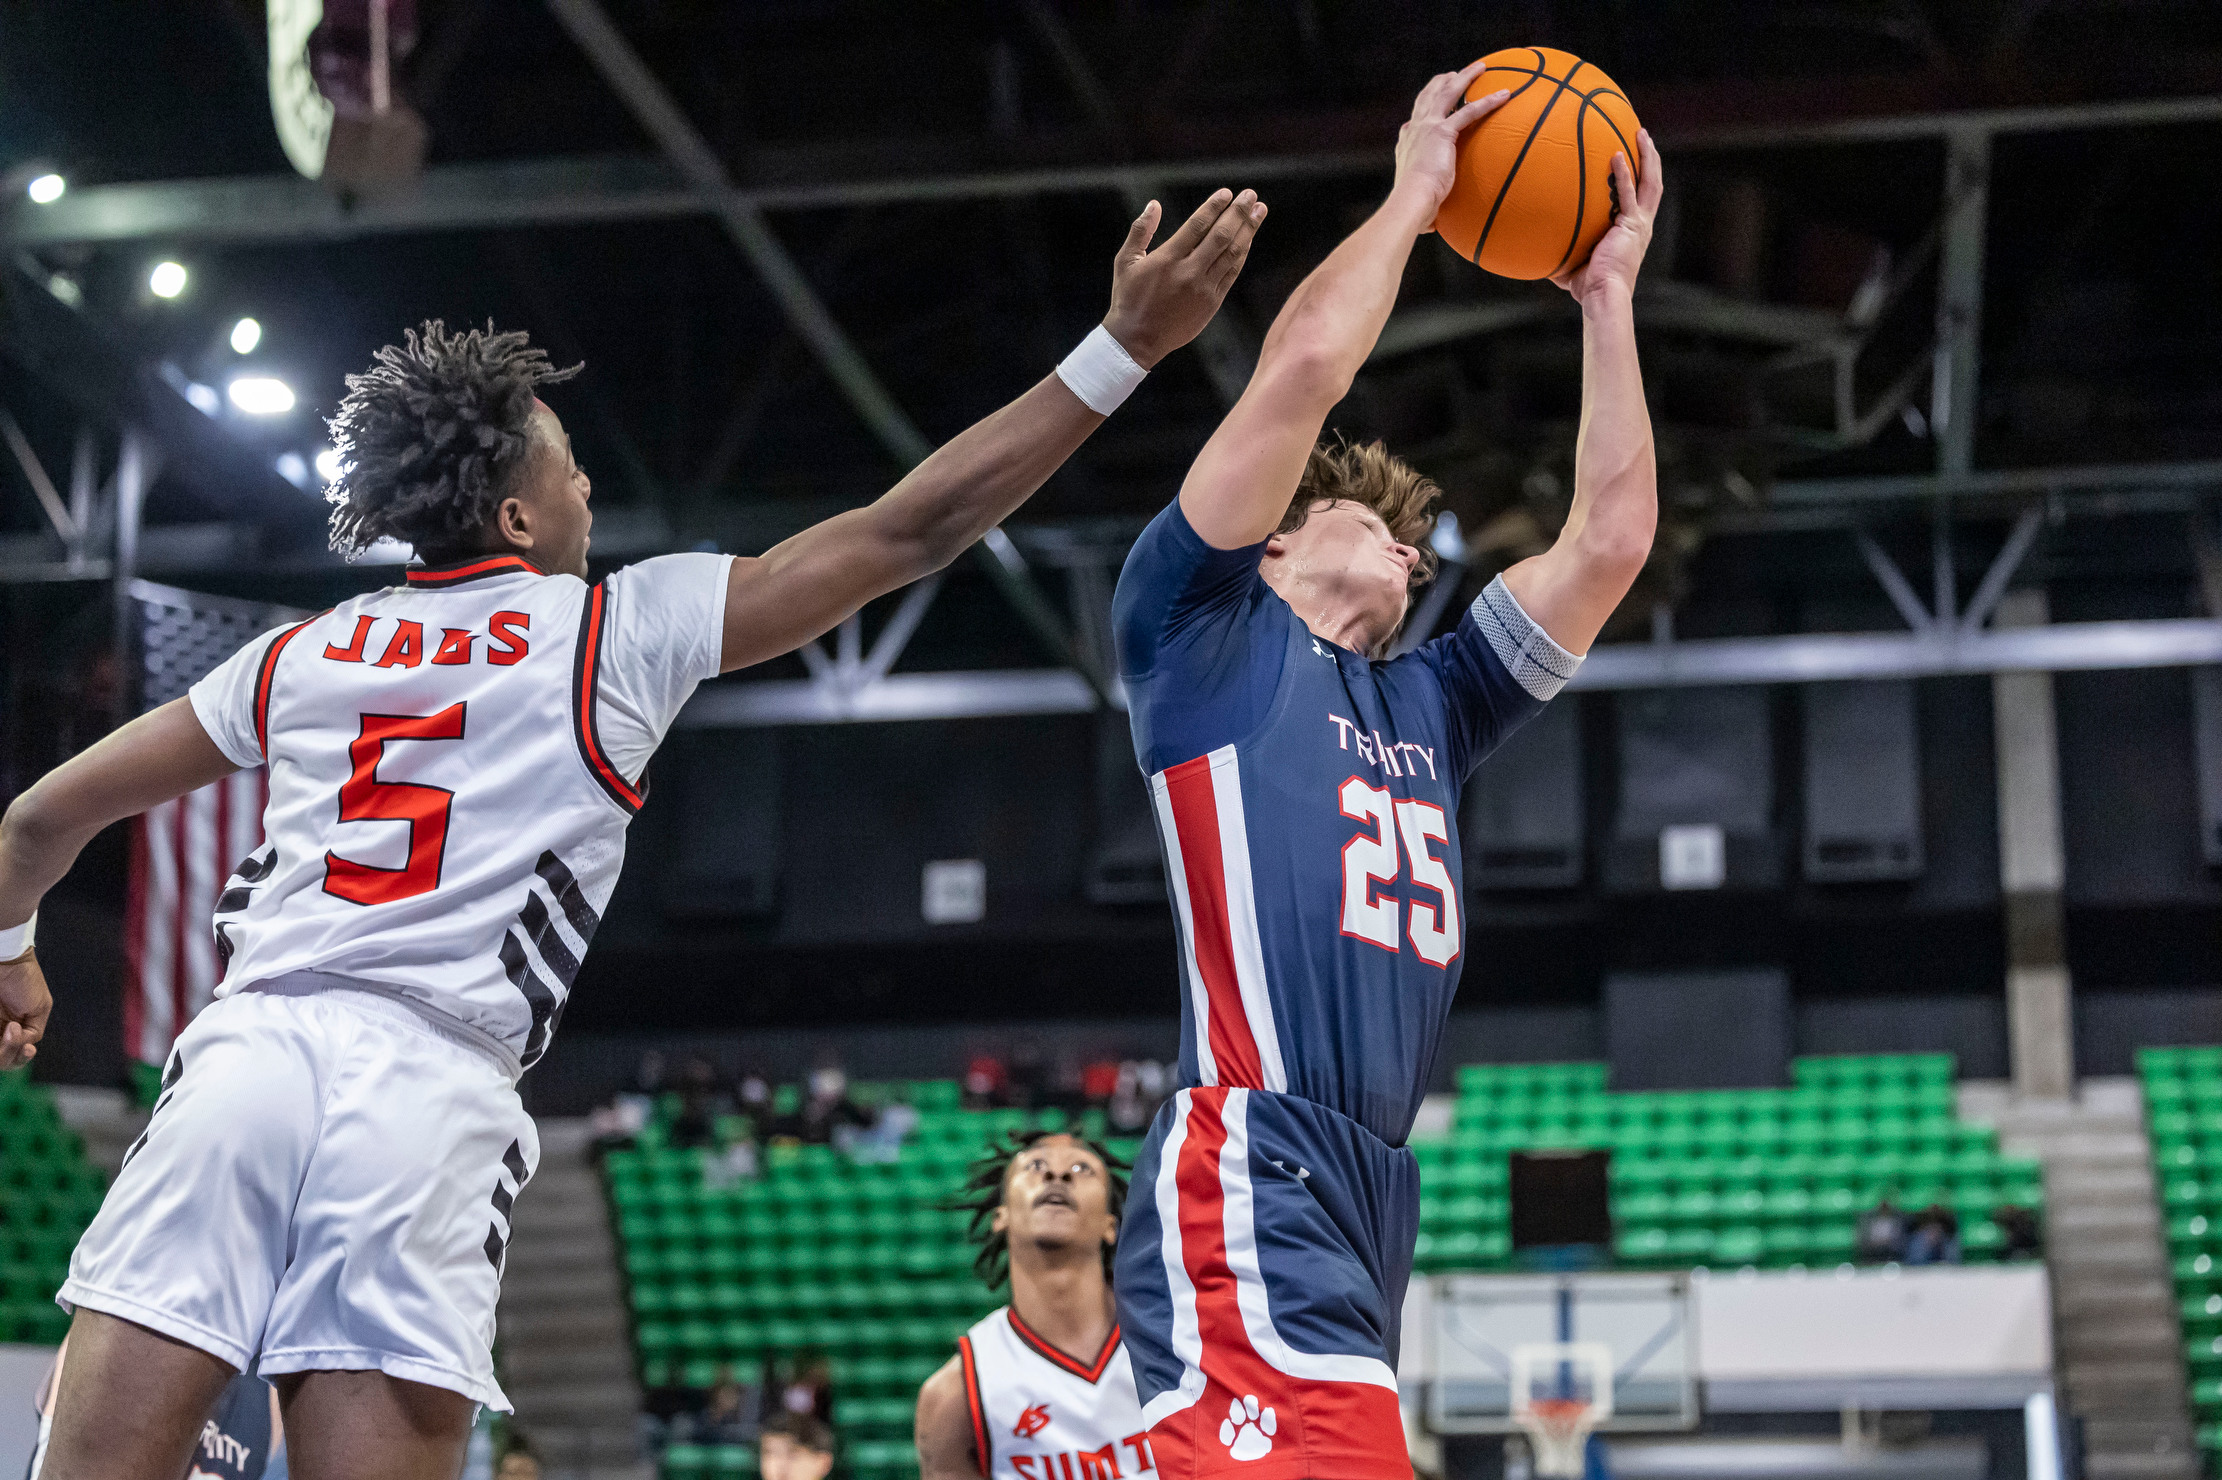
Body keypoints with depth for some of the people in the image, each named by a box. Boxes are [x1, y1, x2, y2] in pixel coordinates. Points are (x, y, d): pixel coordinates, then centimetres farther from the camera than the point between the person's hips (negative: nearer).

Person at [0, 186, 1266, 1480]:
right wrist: (1123, 351, 14)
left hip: (246, 1055, 3)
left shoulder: (302, 656, 21)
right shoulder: (623, 629, 11)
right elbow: (913, 531, 11)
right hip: (431, 1096, -3)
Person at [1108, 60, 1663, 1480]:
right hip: (1249, 1185, -8)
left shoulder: (1425, 706, 30)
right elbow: (1304, 366, -1)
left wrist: (1608, 293, 29)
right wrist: (1410, 196, 13)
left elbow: (1611, 537, 27)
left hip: (1363, 1201, 8)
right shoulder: (1205, 634, 10)